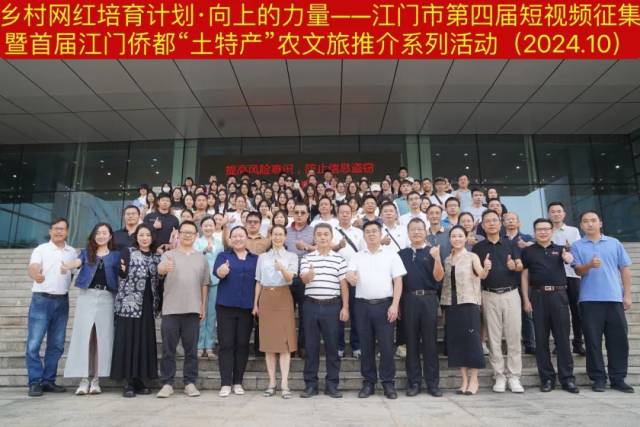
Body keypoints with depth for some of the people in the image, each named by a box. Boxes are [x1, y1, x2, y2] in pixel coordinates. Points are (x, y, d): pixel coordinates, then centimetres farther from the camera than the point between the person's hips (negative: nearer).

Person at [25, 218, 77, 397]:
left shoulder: (72, 252, 12)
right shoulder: (41, 249, -1)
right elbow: (32, 268, -18)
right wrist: (36, 275, -38)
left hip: (62, 301, 4)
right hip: (41, 300, -4)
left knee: (56, 344, 8)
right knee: (34, 343, -5)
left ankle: (48, 380, 17)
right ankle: (35, 382, 3)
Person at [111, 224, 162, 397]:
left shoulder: (157, 256, 12)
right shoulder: (127, 252, 0)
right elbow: (122, 274, -13)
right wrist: (123, 270, -32)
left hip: (148, 305, 4)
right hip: (129, 303, -4)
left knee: (145, 342, 6)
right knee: (128, 341, -2)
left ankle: (138, 380, 17)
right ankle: (128, 382, 6)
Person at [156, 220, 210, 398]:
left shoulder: (201, 258, 12)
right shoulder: (168, 254, 4)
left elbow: (204, 285, 12)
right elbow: (159, 269, -17)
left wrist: (203, 306, 6)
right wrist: (164, 267, -41)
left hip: (193, 310, 2)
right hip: (171, 309, -1)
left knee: (191, 349, 6)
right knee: (168, 349, 4)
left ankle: (190, 383, 15)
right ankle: (167, 383, 14)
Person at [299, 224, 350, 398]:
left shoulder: (339, 259, 5)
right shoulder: (306, 258, 6)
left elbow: (343, 285, 5)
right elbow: (304, 279, -10)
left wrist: (345, 307, -1)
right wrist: (309, 274, -34)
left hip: (332, 306, 0)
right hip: (311, 305, 1)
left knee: (332, 346, 4)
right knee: (310, 346, 6)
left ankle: (332, 384, 15)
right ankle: (310, 384, 16)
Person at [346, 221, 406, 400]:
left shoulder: (391, 256, 6)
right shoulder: (357, 257, 10)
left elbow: (398, 282, 2)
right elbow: (350, 276, -3)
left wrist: (394, 305, -8)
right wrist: (350, 277, -28)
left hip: (385, 304, -2)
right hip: (363, 305, 2)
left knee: (386, 346, 0)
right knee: (366, 346, 7)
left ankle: (388, 383, 12)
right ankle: (368, 382, 18)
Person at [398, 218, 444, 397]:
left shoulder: (432, 252, 5)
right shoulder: (402, 254, 11)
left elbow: (438, 277, -3)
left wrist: (437, 258, -19)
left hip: (428, 299, -1)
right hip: (409, 300, 2)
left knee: (430, 342, 3)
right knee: (411, 342, 6)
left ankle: (432, 383, 12)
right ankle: (414, 382, 15)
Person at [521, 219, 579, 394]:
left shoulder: (560, 249, 11)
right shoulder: (528, 251, 8)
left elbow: (569, 258, -10)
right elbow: (524, 276, 6)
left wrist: (568, 258, -34)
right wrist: (526, 299, -2)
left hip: (559, 295, 0)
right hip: (538, 296, 0)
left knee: (562, 337, 2)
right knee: (541, 338, 3)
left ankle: (567, 378, 10)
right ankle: (547, 378, 12)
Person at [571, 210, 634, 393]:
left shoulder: (614, 243, 11)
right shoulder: (577, 246, 7)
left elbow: (624, 269, 11)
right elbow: (578, 270, -1)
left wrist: (627, 295, 4)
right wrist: (590, 265, -23)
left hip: (614, 298, 2)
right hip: (590, 300, -2)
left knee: (619, 339, 4)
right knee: (593, 341, 2)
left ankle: (618, 378, 16)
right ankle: (598, 378, 12)